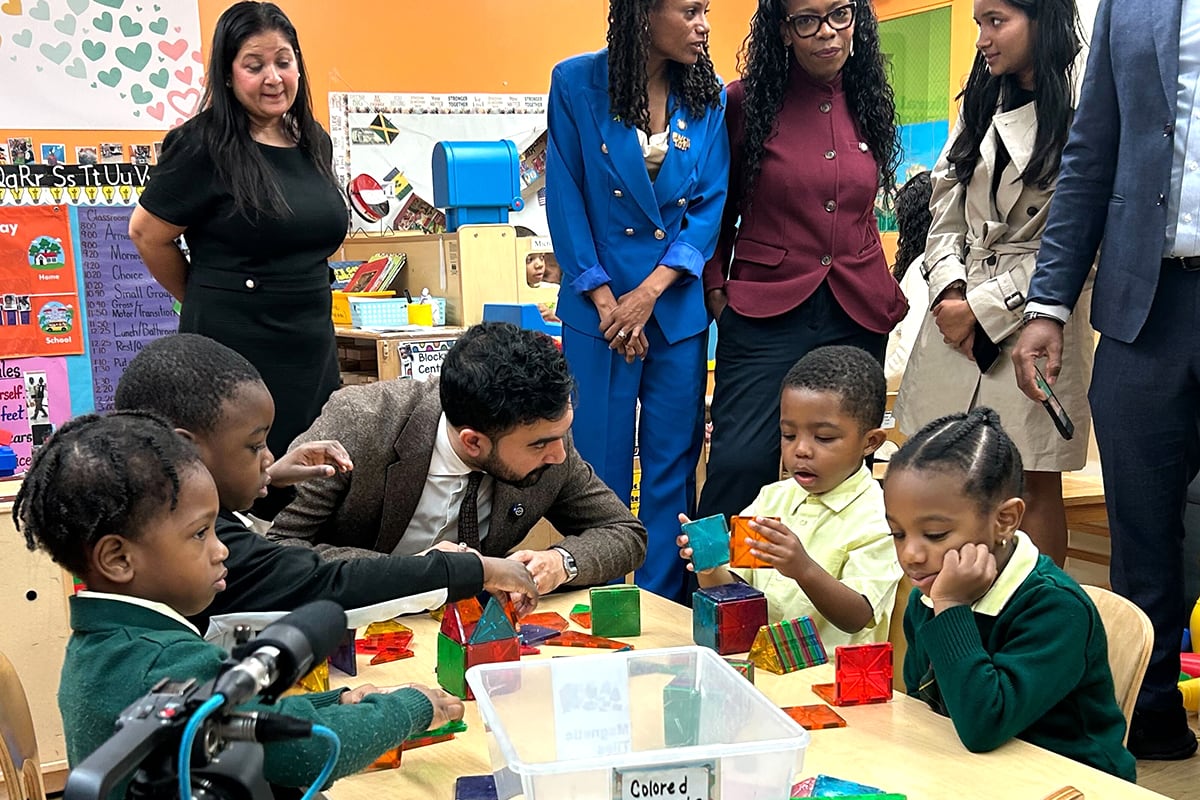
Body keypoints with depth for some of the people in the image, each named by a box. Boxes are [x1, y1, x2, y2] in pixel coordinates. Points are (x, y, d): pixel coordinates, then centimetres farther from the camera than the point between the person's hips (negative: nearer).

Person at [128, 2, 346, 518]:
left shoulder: (316, 145, 9)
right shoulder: (205, 145, -10)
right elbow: (148, 232, -3)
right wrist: (208, 300, 7)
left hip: (312, 341, 7)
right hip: (234, 342, -6)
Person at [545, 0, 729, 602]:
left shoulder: (709, 99, 3)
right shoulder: (577, 84, -3)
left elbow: (711, 207, 1)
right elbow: (566, 200, -4)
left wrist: (649, 293, -10)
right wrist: (605, 300, -9)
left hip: (679, 308, 3)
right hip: (598, 306, -2)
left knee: (672, 466, 7)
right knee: (600, 464, 3)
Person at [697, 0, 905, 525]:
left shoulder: (870, 105, 11)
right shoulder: (743, 103, -1)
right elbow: (716, 207, 8)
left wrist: (885, 291, 14)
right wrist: (715, 286, 1)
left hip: (858, 314, 4)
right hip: (765, 309, -3)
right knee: (740, 461, -14)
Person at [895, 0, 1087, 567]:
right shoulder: (979, 110, 15)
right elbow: (944, 217, 13)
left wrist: (983, 307, -8)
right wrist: (949, 294, -4)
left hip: (1033, 317, -5)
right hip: (956, 313, 6)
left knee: (1036, 479, 2)